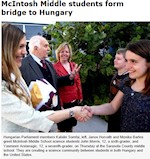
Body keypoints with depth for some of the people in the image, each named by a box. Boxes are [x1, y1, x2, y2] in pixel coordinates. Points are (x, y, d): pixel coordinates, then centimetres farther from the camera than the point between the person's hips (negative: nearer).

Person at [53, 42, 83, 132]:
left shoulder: (73, 65, 5)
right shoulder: (55, 67, -12)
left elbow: (78, 81, 11)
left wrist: (80, 96, 10)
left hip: (74, 100, 5)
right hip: (63, 101, -5)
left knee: (71, 124, 21)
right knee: (62, 127, 13)